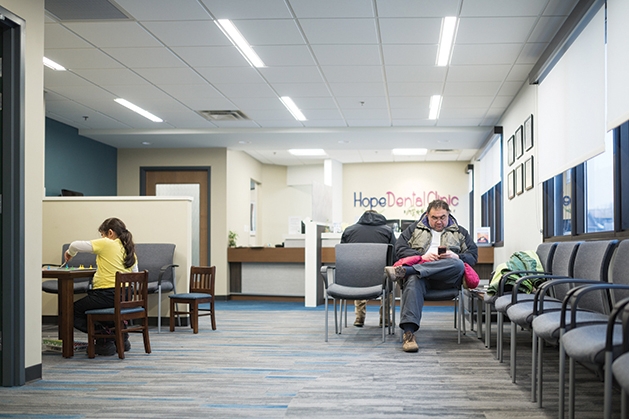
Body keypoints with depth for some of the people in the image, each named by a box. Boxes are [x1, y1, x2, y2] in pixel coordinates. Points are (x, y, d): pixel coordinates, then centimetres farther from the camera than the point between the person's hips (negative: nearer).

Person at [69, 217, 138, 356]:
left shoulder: (106, 244, -6)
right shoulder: (129, 250, 12)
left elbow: (75, 245, -6)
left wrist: (70, 252, 16)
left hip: (106, 295, -8)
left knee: (73, 311, 12)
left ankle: (105, 340, 0)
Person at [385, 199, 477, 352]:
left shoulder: (460, 232, 27)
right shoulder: (414, 228, 26)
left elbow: (473, 255, 16)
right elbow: (400, 248, 12)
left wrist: (455, 256, -6)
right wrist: (422, 257, -5)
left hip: (446, 279, 1)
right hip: (419, 269, -1)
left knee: (458, 265, -36)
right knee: (413, 280, -39)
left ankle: (403, 270, -45)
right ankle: (408, 332, -51)